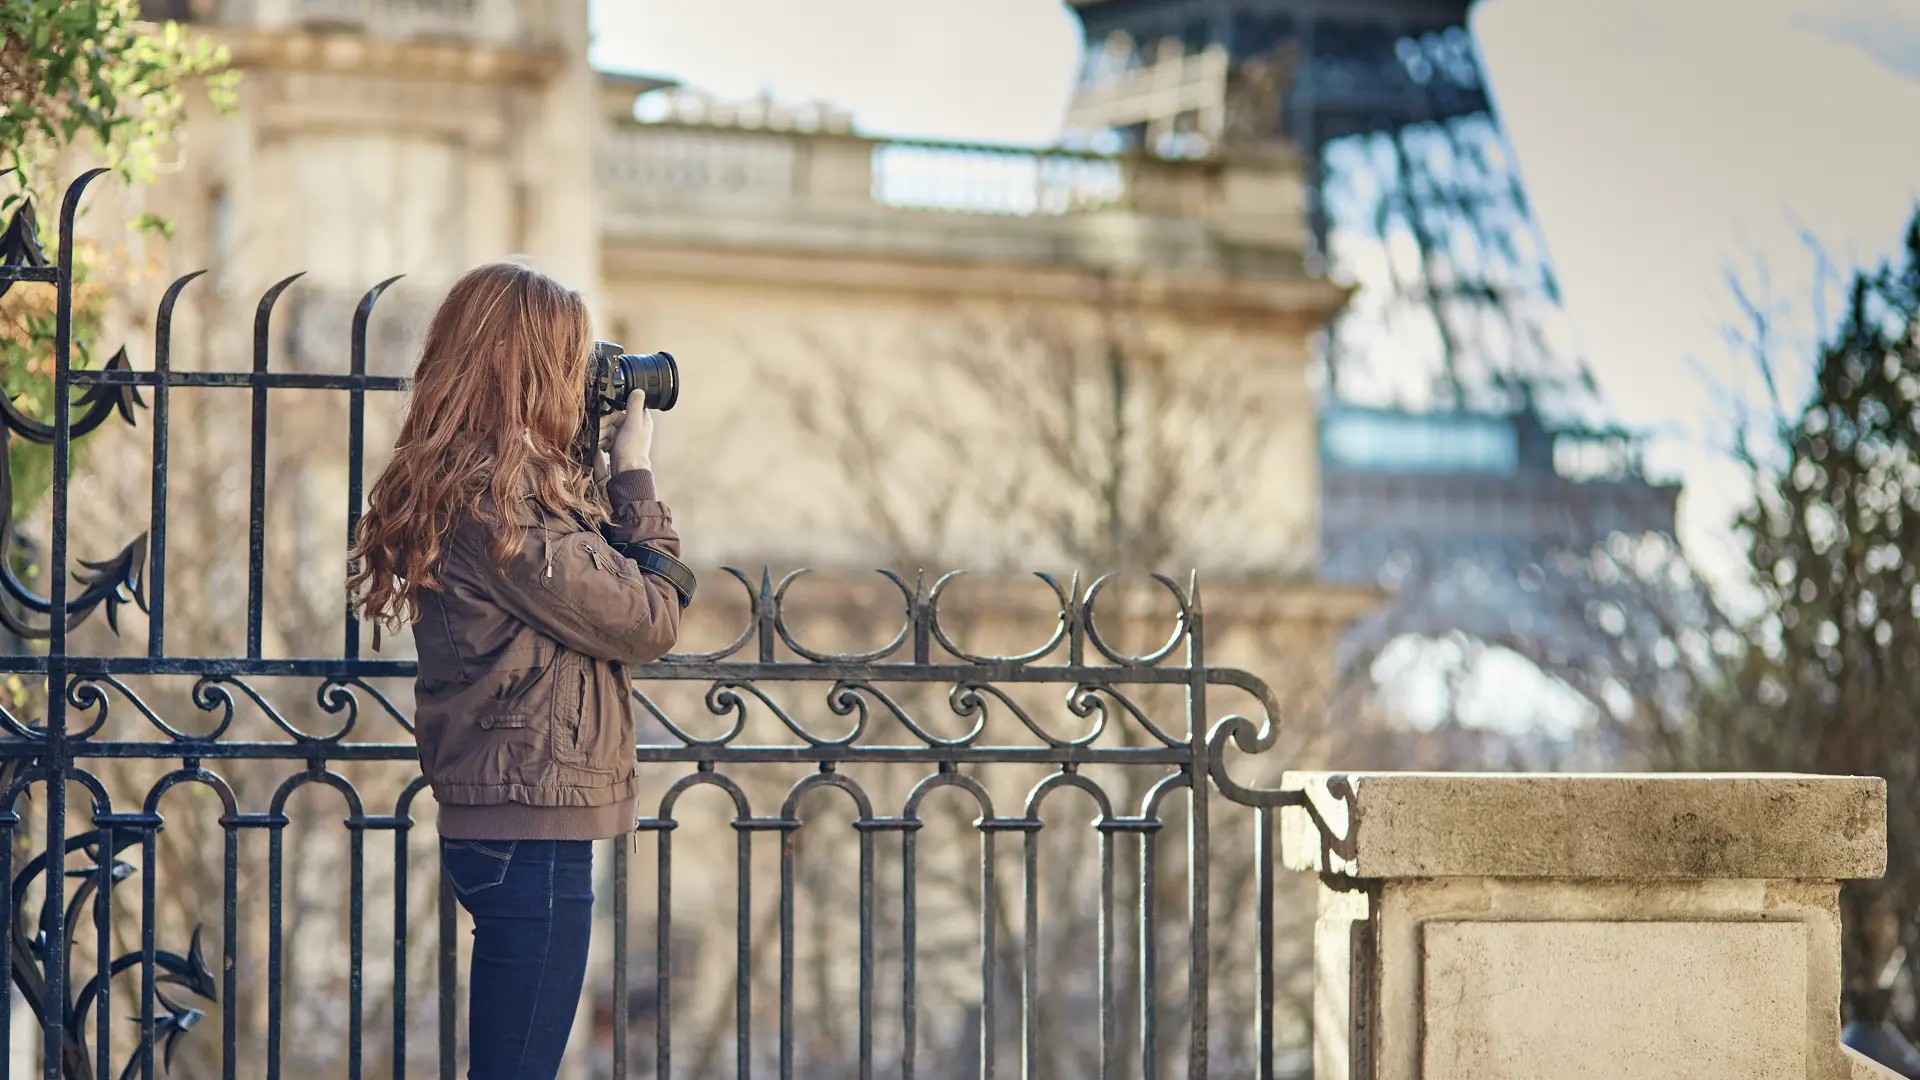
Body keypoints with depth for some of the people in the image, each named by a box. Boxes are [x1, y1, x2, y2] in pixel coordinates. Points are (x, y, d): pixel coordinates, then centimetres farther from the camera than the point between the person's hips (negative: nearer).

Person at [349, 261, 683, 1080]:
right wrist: (633, 476, -2)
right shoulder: (498, 499, -19)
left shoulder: (456, 484, 11)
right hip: (534, 827, -10)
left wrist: (601, 480, 9)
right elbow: (649, 621, -14)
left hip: (497, 820, 10)